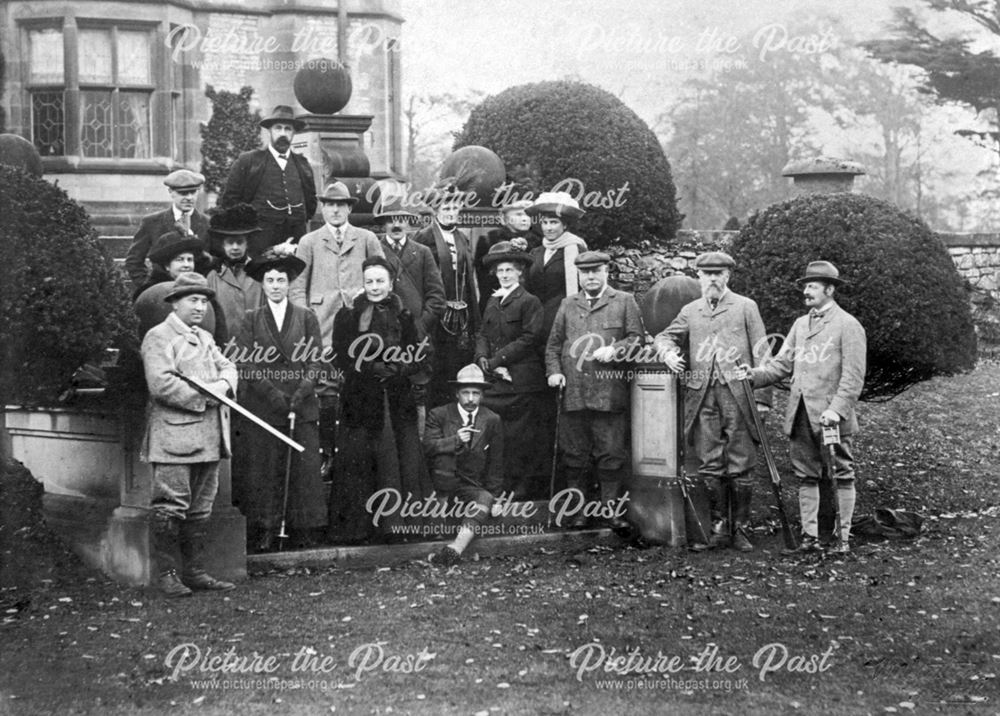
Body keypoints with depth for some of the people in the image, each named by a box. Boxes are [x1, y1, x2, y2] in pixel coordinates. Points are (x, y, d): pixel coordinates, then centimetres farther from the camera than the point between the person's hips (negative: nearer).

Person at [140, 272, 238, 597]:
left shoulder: (205, 338, 21)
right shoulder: (158, 337, -7)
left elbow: (227, 366, 17)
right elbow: (161, 384, -18)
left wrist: (224, 384, -7)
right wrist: (204, 396, -14)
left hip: (209, 440, 8)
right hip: (174, 437, -8)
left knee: (200, 509, 11)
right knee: (171, 507, -7)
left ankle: (195, 571, 17)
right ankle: (167, 574, -1)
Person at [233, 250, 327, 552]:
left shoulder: (306, 317, 10)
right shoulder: (251, 319, 8)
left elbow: (315, 360, 4)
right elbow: (247, 363, -1)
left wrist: (300, 394, -10)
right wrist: (276, 397, -11)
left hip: (302, 407, 1)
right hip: (261, 408, 0)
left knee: (304, 468, -2)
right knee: (263, 470, -2)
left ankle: (305, 533, 3)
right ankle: (263, 535, 3)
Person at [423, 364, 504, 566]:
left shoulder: (492, 420, 7)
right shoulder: (439, 415, 3)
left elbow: (496, 463, 7)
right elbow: (428, 446, -10)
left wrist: (494, 498, -1)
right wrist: (455, 440, -24)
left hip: (475, 485, 2)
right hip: (444, 481, -1)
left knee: (485, 499, -31)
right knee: (445, 454, -31)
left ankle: (455, 549, -49)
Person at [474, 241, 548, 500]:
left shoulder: (529, 302, -4)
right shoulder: (492, 302, 18)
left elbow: (529, 339, -11)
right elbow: (483, 334, 15)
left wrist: (496, 359, -14)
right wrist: (483, 359, -5)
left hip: (522, 382, -6)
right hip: (495, 381, 6)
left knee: (521, 438, -4)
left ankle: (521, 490, 1)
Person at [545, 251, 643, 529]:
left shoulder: (624, 301, 9)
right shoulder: (567, 305, 18)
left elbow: (637, 338, 3)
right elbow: (553, 344, 17)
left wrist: (615, 350, -13)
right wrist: (553, 371, 1)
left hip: (609, 394, -3)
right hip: (573, 393, 3)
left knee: (611, 454, -3)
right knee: (574, 455, 4)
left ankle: (612, 509, 5)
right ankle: (577, 511, 11)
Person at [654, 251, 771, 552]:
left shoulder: (745, 307, 7)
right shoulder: (690, 311, 16)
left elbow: (761, 354, 3)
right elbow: (665, 336, 18)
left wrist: (762, 396, -4)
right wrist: (668, 351, -8)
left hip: (737, 395, -3)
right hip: (702, 396, 3)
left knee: (739, 467, -2)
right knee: (710, 466, 3)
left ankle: (741, 529, 6)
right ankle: (719, 527, 11)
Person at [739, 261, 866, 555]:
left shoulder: (848, 326, -4)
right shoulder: (800, 324, 17)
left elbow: (853, 376, -10)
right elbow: (783, 364, 13)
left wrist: (837, 409, -21)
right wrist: (754, 374, -4)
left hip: (831, 417, -6)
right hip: (800, 416, 6)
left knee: (842, 476, 2)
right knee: (806, 477, 8)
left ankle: (843, 536, 7)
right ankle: (809, 535, 13)